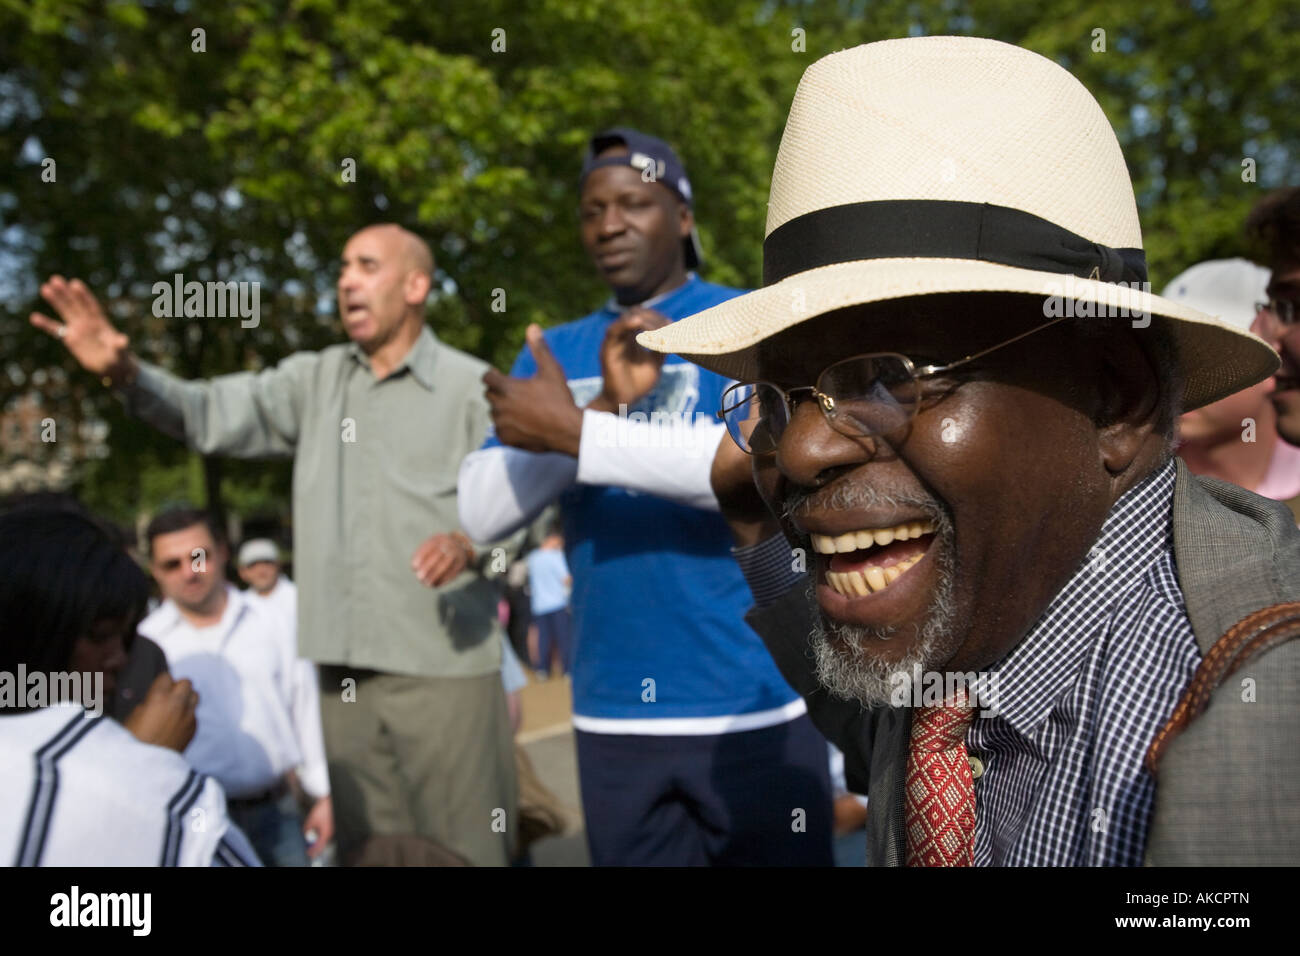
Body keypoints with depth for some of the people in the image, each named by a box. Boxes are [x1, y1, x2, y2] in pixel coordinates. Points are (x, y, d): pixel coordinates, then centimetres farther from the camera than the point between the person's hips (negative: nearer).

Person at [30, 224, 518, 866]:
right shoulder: (315, 380, 12)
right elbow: (213, 416, 4)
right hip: (345, 674, 5)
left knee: (461, 852, 0)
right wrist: (125, 374, -13)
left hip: (445, 668, -4)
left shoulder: (472, 387, -1)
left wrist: (470, 544, -24)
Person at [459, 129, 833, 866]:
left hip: (755, 707, -3)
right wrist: (607, 405, -14)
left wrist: (576, 434, -19)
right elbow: (484, 512, -1)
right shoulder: (556, 354, 9)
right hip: (612, 716, 4)